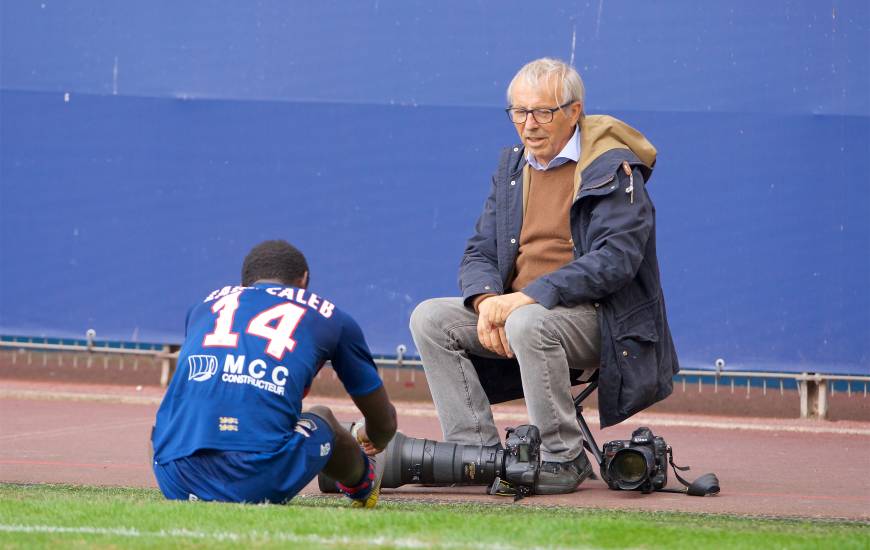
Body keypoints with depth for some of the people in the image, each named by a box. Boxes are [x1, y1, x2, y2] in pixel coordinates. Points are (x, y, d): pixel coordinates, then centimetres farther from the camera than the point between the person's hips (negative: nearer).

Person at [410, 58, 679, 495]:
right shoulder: (512, 166, 14)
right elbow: (478, 253, 11)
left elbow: (615, 260, -20)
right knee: (430, 318, -11)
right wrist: (486, 299, -14)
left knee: (529, 324, -37)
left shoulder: (614, 171, -8)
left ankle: (563, 459, -23)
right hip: (514, 308, 7)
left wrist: (529, 296, -27)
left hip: (593, 315, -7)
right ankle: (477, 451, -12)